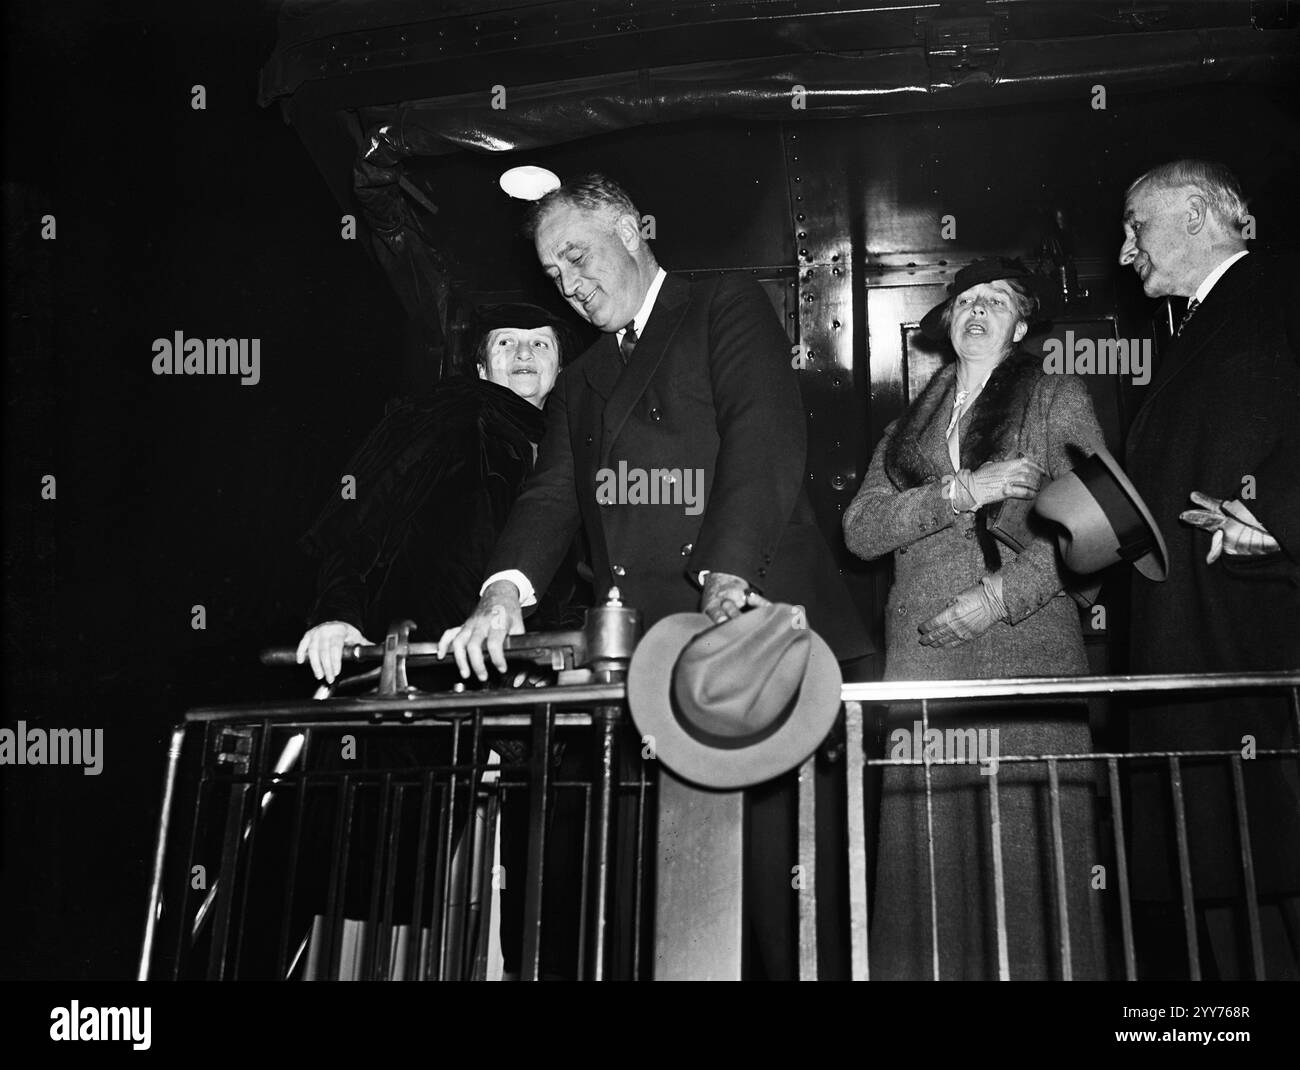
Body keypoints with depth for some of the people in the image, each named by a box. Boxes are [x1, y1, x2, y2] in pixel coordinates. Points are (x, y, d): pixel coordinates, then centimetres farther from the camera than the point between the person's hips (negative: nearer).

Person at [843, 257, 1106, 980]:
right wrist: (962, 492, -7)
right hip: (922, 653, 3)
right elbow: (861, 530, 6)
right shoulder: (912, 423, 19)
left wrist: (996, 596, -10)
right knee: (927, 850, -2)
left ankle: (1040, 968, 6)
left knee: (1027, 844, -6)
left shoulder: (1058, 398, 11)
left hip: (1027, 644, -2)